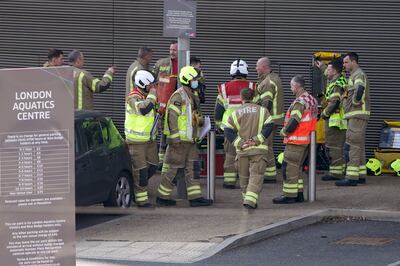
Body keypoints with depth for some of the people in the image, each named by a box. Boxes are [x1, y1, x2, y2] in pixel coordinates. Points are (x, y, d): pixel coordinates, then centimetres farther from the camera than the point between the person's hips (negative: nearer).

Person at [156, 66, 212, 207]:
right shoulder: (179, 96, -14)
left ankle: (195, 197, 7)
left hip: (190, 140, 10)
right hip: (179, 140, -10)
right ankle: (162, 197, 6)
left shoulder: (191, 97, 16)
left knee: (191, 169, 7)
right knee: (174, 169, -3)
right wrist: (175, 138, -22)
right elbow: (172, 117, -20)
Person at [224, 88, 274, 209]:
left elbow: (228, 131, -2)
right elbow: (269, 126, -7)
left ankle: (248, 199, 25)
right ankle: (250, 200, -21)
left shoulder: (235, 113, 7)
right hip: (259, 149, -2)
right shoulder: (262, 110, 5)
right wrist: (256, 140, -9)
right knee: (256, 176, -5)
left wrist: (240, 143, -7)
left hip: (242, 150, 2)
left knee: (244, 177, 16)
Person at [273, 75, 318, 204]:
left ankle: (289, 195, -4)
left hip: (296, 140, -10)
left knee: (289, 167, -5)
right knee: (297, 168, 17)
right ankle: (299, 194, 19)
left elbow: (293, 122, -24)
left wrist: (284, 132, -6)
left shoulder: (300, 102, -19)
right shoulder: (312, 100, 12)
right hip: (306, 139, 10)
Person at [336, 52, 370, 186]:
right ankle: (361, 175, 15)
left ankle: (351, 176, -18)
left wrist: (355, 102, -19)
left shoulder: (358, 75, -12)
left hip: (358, 114, -11)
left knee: (353, 145, -14)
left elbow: (360, 89, -32)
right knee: (359, 145, 12)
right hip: (355, 115, 11)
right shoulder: (355, 75, 21)